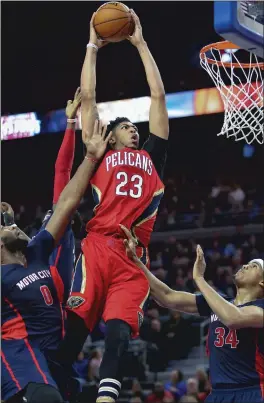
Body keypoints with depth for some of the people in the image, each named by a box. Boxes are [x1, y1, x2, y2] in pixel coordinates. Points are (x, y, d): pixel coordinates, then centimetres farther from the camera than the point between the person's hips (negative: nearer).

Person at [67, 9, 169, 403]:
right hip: (97, 248, -2)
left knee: (119, 333, -14)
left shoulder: (151, 157, 27)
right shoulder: (101, 156, 21)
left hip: (133, 256, 2)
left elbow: (158, 96, 28)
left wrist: (141, 44, 31)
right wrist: (93, 47, 27)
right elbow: (88, 97, 20)